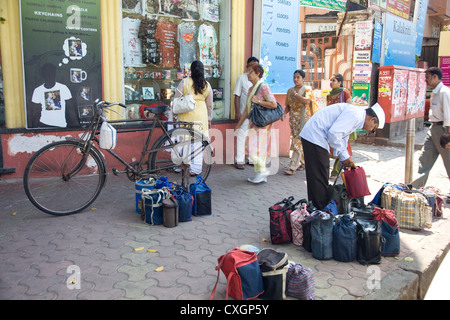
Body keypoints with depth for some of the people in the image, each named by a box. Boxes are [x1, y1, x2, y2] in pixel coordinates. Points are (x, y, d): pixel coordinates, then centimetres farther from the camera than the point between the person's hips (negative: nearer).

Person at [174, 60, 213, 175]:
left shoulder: (184, 82, -2)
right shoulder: (207, 85, 5)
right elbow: (209, 105, 11)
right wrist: (209, 119, 21)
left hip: (186, 115, -1)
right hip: (201, 116, 2)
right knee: (198, 142, 5)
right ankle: (195, 169, 8)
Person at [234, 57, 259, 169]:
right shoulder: (242, 78, 0)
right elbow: (237, 96, -3)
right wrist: (237, 112, -11)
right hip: (244, 113, -4)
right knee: (242, 135, -4)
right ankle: (239, 160, 3)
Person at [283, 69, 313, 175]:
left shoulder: (307, 89, -2)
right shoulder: (290, 90, 14)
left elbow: (307, 101, -20)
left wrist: (296, 94, -15)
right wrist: (284, 113, -3)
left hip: (303, 119, -6)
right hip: (293, 118, 6)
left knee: (298, 142, -12)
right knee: (300, 142, 10)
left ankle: (292, 167, -15)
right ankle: (304, 163, 25)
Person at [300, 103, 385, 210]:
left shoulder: (357, 116, 19)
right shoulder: (355, 114, -14)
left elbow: (342, 140, 27)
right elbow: (334, 133, -24)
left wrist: (347, 161, 24)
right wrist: (344, 156, -13)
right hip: (314, 137, -11)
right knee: (319, 178, -6)